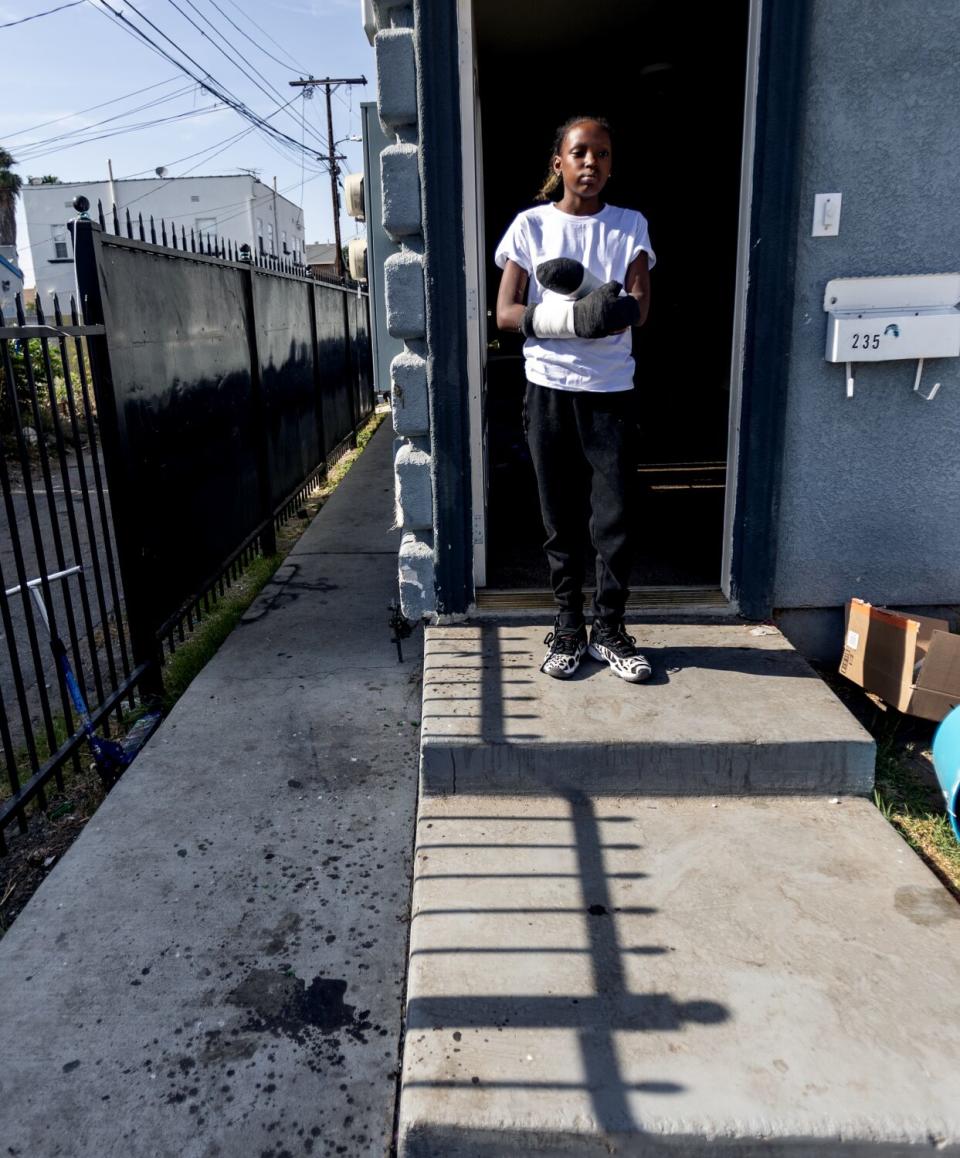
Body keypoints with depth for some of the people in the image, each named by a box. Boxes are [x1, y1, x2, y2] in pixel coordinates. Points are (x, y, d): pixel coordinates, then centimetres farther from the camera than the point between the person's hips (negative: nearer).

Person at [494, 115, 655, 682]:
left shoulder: (630, 225, 7)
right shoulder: (531, 225, 3)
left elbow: (639, 309, -4)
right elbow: (507, 313, -5)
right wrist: (578, 317, -19)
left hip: (611, 391, 1)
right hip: (550, 390, 0)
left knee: (615, 519, -1)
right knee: (562, 521, 6)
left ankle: (609, 630, 16)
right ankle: (569, 630, 19)